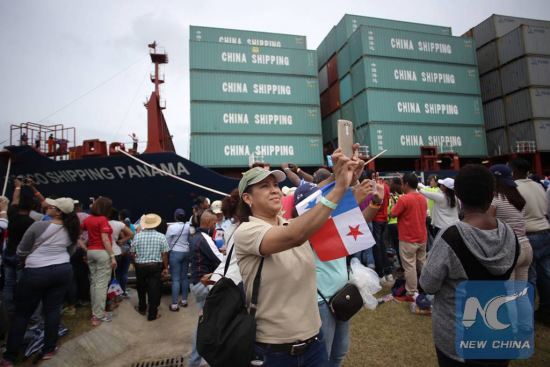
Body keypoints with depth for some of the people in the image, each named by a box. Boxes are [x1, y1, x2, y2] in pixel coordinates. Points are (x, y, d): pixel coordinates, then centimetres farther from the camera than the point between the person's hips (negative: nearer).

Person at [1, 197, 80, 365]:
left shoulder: (38, 226, -15)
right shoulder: (71, 230, -1)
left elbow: (21, 252, -3)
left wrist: (35, 255, 16)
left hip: (36, 272, -3)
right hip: (63, 270, 4)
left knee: (22, 313, 11)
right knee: (53, 309, 13)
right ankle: (49, 350, 21)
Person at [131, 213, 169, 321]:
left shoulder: (137, 236, -6)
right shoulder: (161, 237, -10)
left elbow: (132, 254, -2)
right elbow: (164, 254, -10)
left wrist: (135, 264, 16)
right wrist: (166, 268, 0)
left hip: (140, 266, 2)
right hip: (155, 266, -2)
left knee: (141, 288, 23)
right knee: (154, 289, 6)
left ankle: (142, 308, 41)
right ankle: (152, 314, 12)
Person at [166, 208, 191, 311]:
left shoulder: (171, 227, -11)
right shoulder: (189, 226, -2)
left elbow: (167, 243, -2)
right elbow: (190, 240, 4)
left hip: (175, 253, -4)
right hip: (186, 252, 4)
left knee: (175, 279, 0)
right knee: (184, 277, 13)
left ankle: (174, 305, 5)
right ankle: (184, 300, 23)